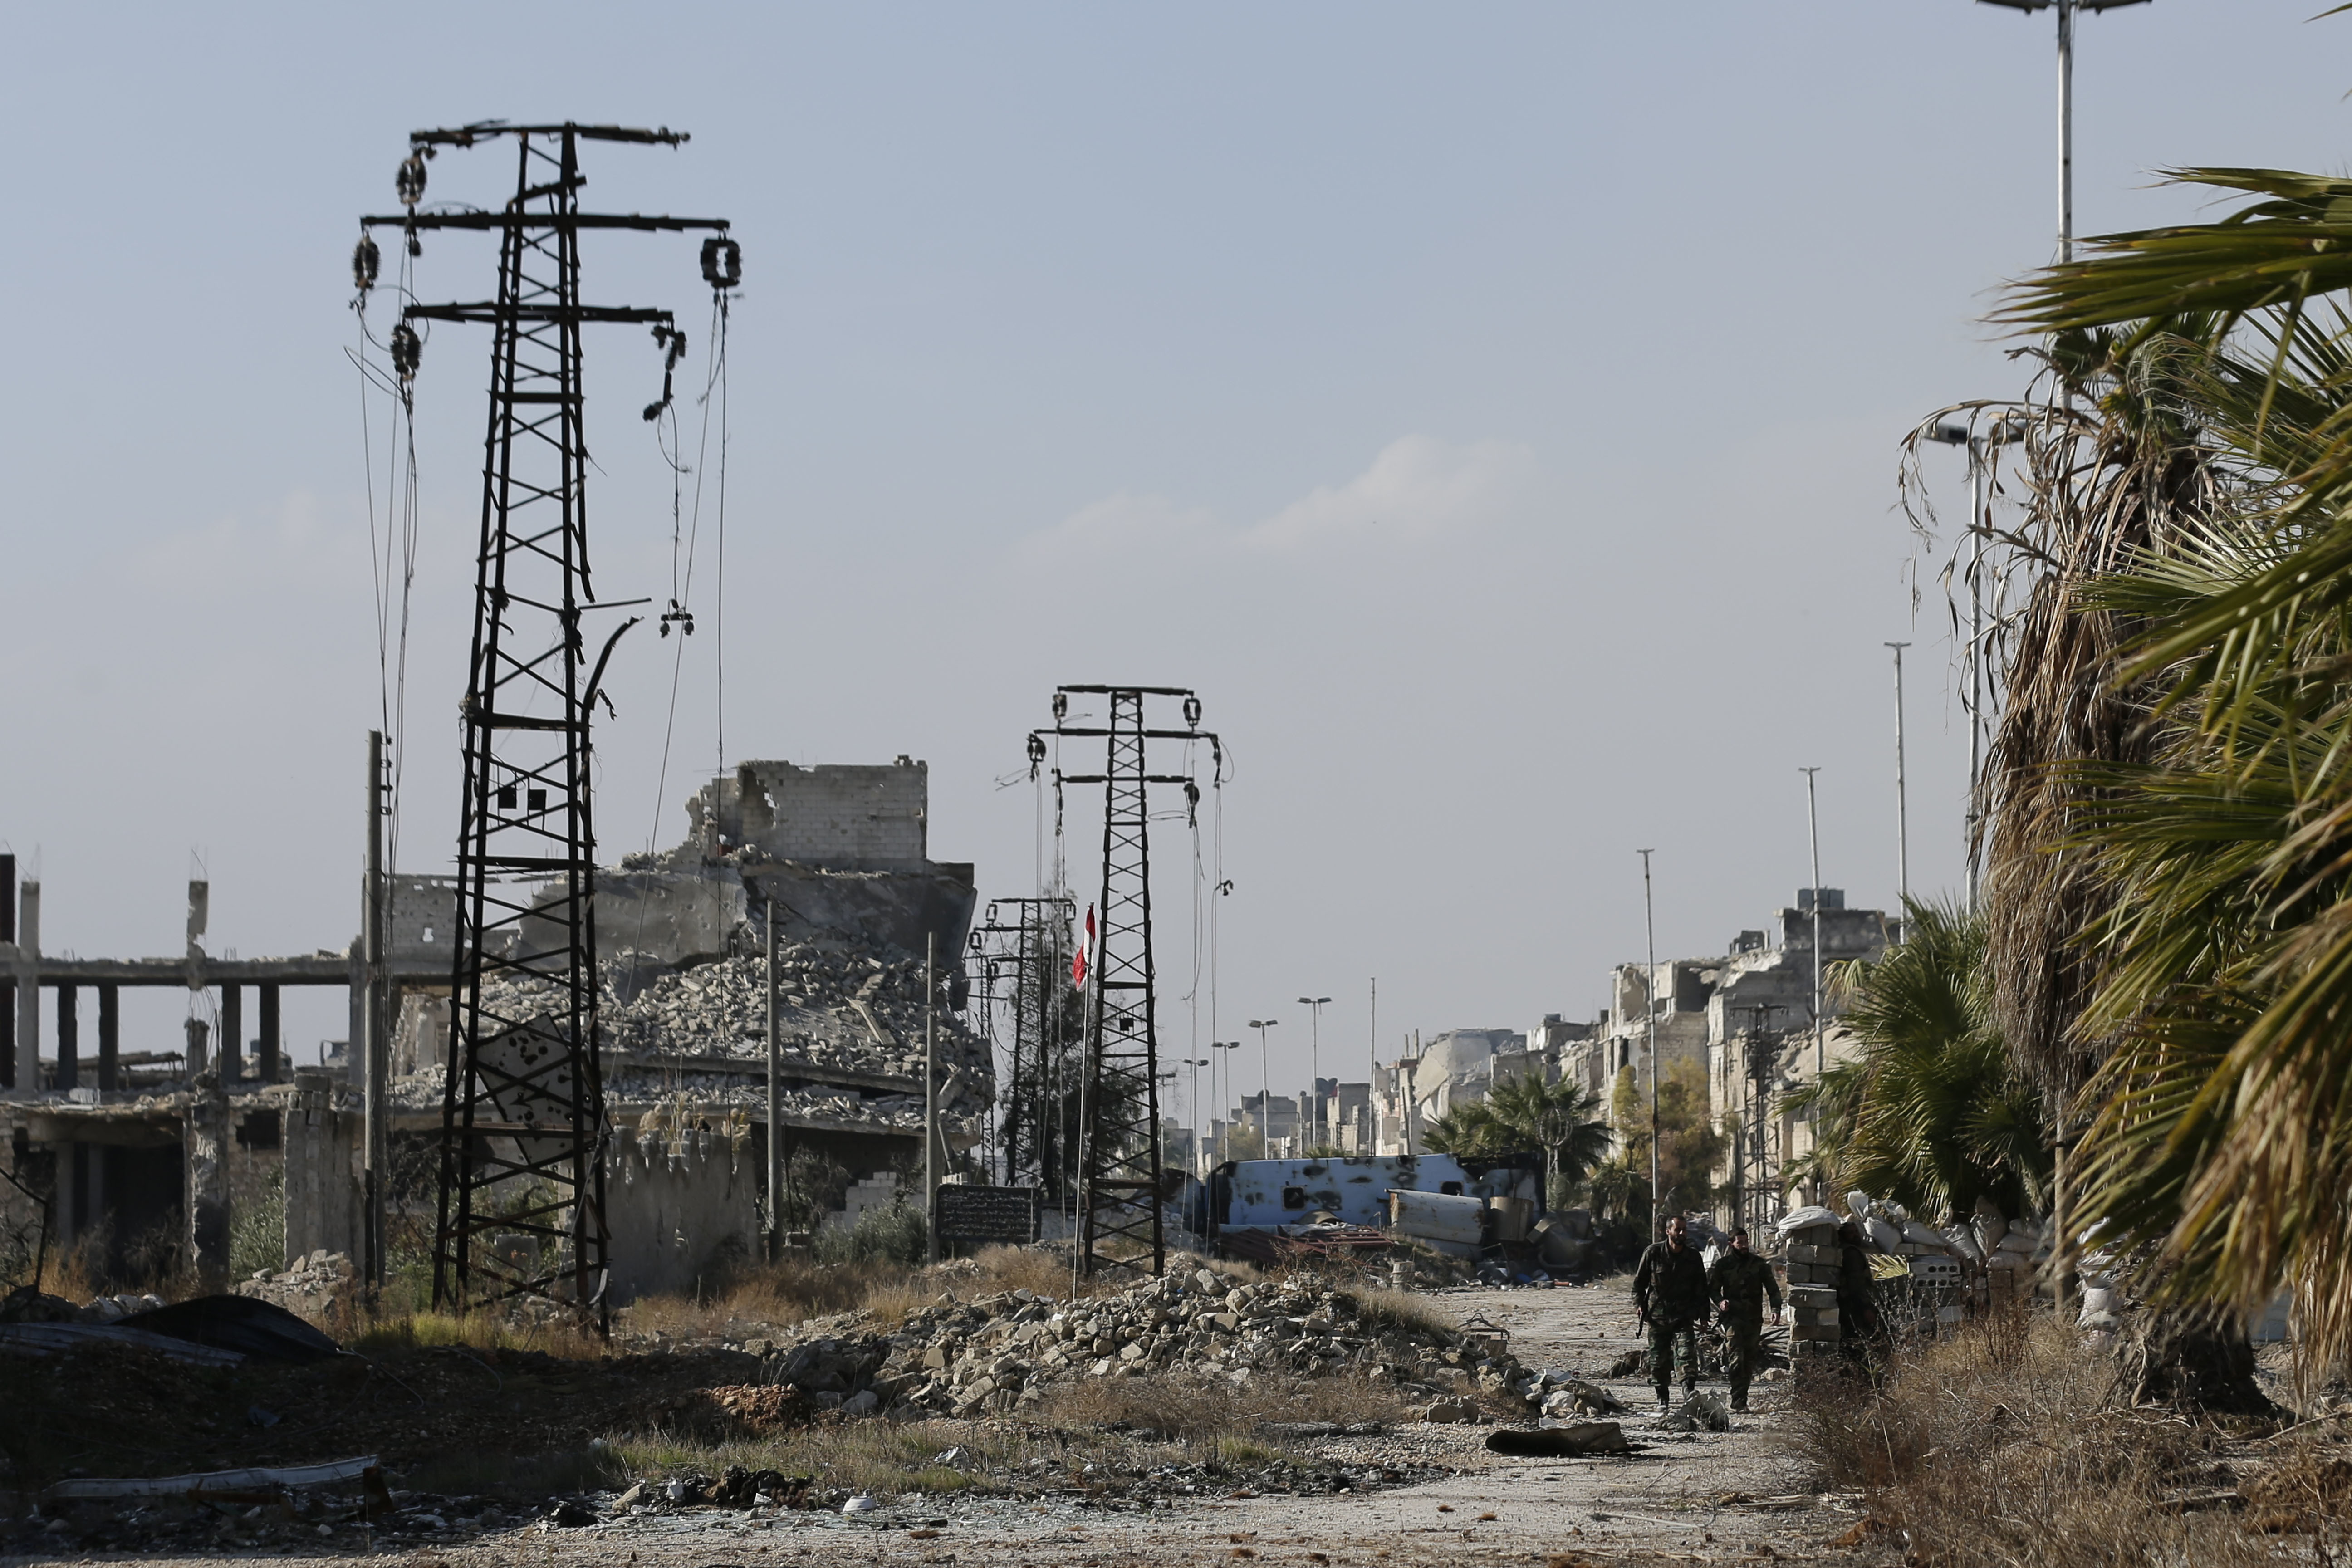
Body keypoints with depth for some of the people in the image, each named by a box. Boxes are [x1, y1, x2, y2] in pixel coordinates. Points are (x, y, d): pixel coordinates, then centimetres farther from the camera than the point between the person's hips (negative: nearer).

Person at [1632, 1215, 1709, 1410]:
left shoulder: (1693, 1256, 5)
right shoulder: (1653, 1253, 0)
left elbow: (1702, 1288, 12)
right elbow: (1639, 1282, 8)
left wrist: (1703, 1315, 6)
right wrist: (1639, 1305, -2)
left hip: (1684, 1316, 0)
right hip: (1658, 1316, 0)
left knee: (1688, 1354, -19)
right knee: (1659, 1360, 3)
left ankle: (1690, 1390, -31)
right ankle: (1662, 1399, 14)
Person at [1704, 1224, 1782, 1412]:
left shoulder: (1759, 1264, 10)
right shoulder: (1723, 1264, 7)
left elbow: (1772, 1288, 10)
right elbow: (1712, 1289, 12)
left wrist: (1776, 1309, -6)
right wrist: (1720, 1302, -9)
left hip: (1754, 1319, 3)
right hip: (1733, 1317, -3)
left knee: (1749, 1361, 4)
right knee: (1737, 1358, -18)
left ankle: (1742, 1399, 13)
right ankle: (1738, 1400, -23)